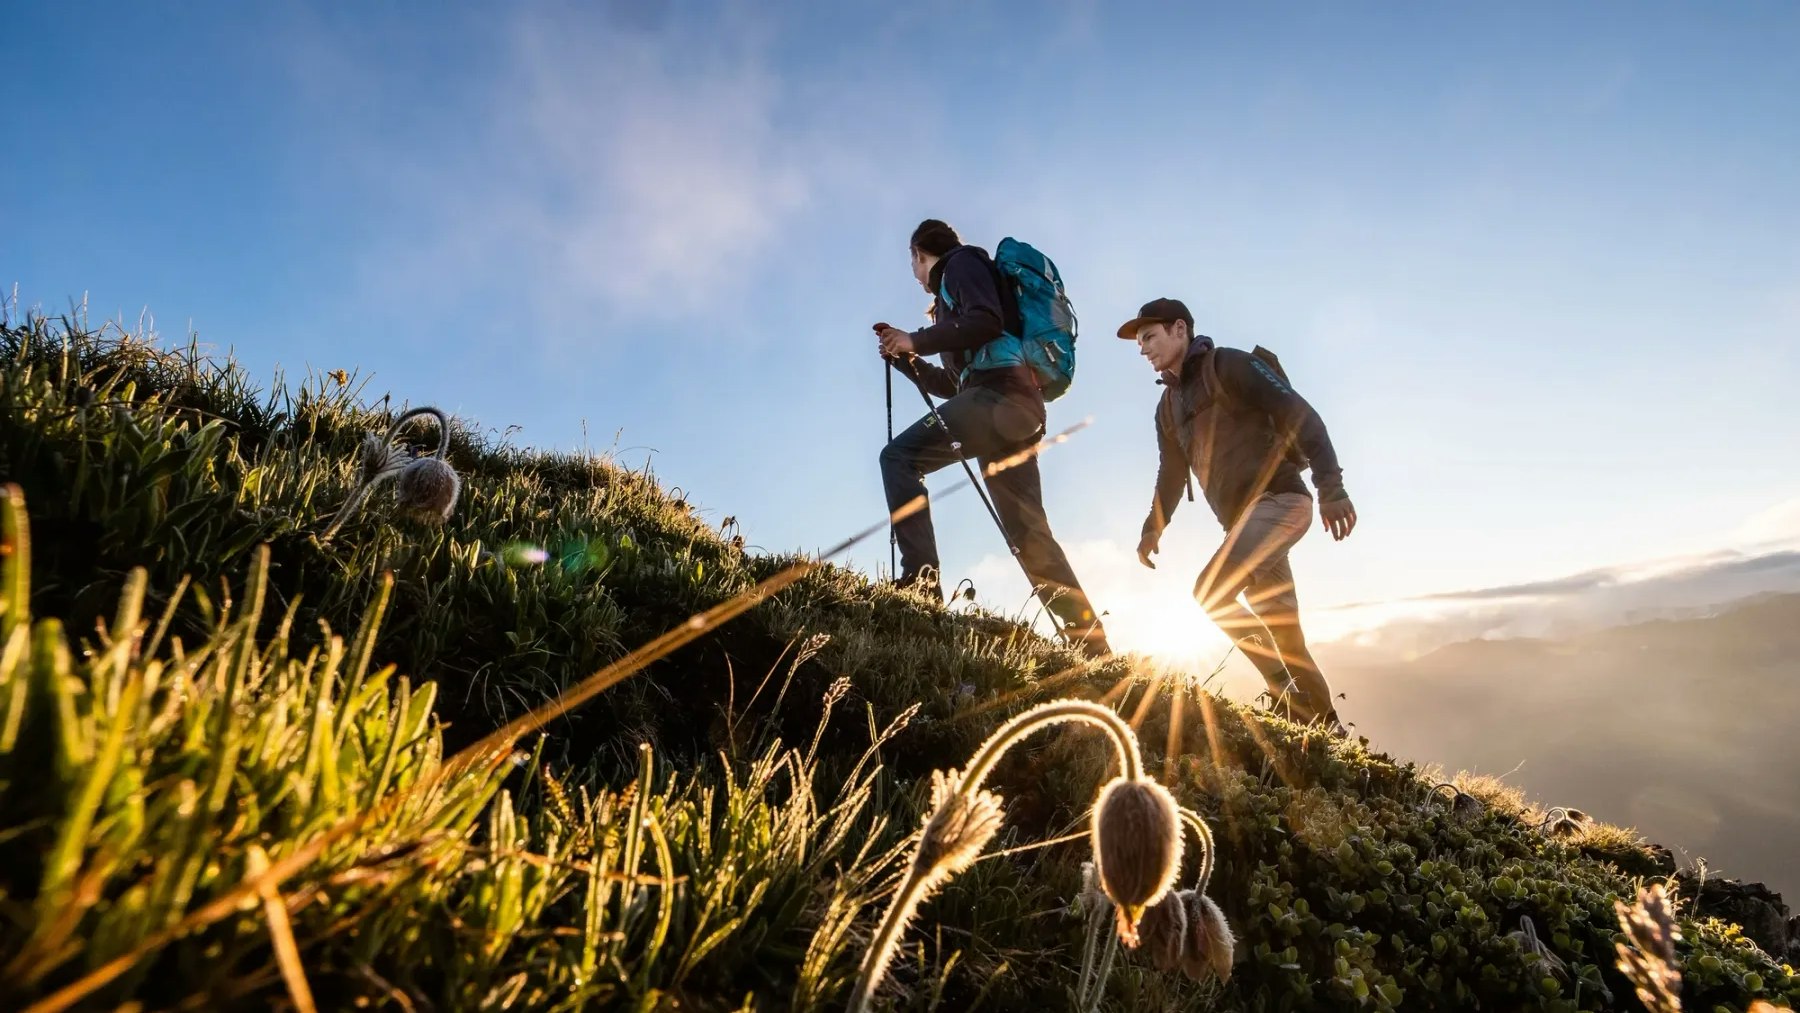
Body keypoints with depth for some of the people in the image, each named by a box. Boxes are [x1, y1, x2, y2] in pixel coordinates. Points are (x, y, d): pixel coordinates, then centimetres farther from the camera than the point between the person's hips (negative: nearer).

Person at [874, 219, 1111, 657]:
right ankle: (1093, 645, 3)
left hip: (1001, 392, -9)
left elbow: (987, 322, -11)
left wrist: (917, 340, -4)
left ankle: (920, 578, -27)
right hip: (1013, 409, 9)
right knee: (1028, 531, 4)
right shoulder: (951, 292, 35)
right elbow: (952, 383, 33)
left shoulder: (962, 261, 10)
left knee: (899, 456, -15)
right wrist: (902, 355, 27)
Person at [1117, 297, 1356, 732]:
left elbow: (1299, 415, -15)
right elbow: (1171, 474, 23)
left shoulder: (1229, 365, -6)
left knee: (1211, 590, -24)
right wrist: (1152, 529, 10)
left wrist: (1331, 487, -24)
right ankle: (1327, 728, 19)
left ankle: (1288, 688, -9)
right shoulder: (1168, 407, 17)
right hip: (1243, 519, 8)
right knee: (1285, 636, 8)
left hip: (1280, 501, -8)